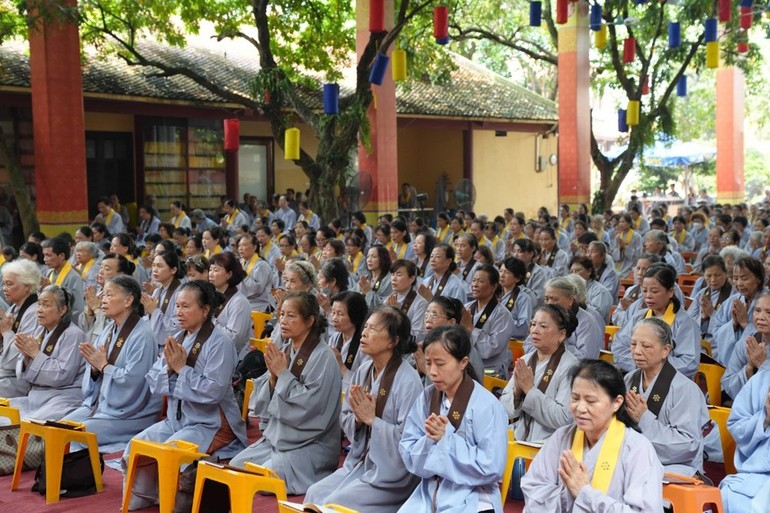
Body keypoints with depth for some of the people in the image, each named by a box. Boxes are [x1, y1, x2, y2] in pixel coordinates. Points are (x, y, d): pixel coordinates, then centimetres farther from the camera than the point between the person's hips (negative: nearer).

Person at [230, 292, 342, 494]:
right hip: (276, 437, 7)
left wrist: (283, 374, -17)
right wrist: (272, 376, -11)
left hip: (310, 446, -7)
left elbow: (310, 407, -22)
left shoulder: (323, 357, -14)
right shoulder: (283, 351, 7)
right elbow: (261, 404, 8)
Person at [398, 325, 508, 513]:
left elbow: (491, 469, -14)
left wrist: (447, 438, -16)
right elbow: (408, 454, 4)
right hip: (429, 495, 4)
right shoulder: (426, 398, 3)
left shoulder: (487, 406, -11)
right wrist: (431, 440, -16)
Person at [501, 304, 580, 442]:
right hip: (518, 440, 5)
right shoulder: (525, 360, 8)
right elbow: (505, 410, 7)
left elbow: (563, 418, -17)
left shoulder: (570, 366, -8)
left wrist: (530, 389, -16)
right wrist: (517, 390, -12)